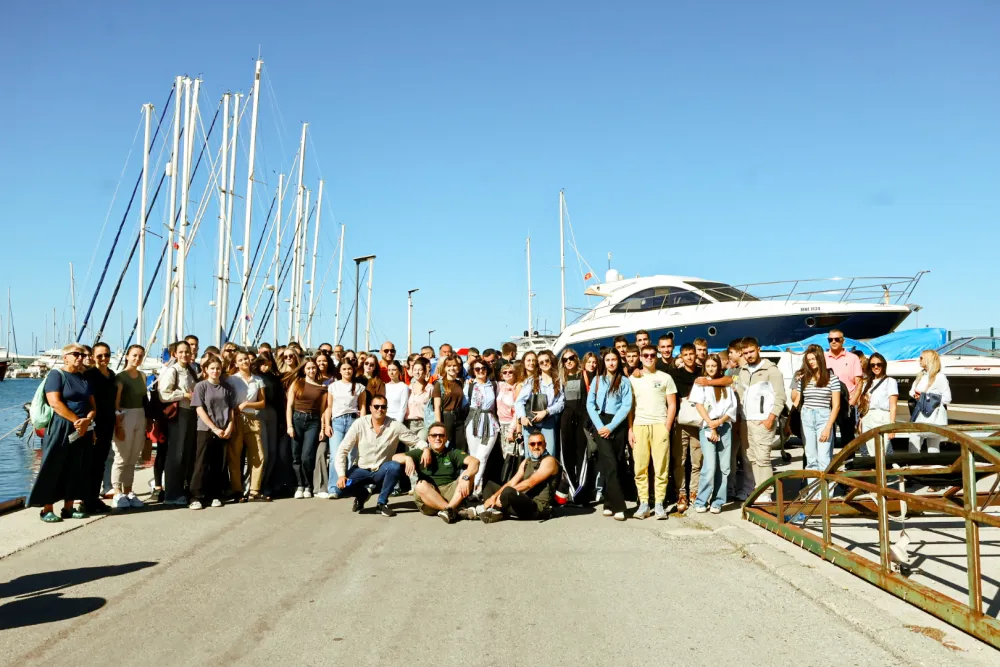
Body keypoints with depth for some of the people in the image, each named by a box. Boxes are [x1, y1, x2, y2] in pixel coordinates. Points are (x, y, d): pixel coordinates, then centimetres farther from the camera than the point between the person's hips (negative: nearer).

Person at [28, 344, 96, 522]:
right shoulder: (56, 375, -4)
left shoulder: (84, 378, 15)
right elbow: (55, 402, -16)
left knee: (76, 468, 7)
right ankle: (47, 509, 1)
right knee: (53, 467, -4)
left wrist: (87, 421, -9)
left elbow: (93, 406, 11)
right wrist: (76, 420, -17)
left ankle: (69, 507, 14)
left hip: (82, 430, 6)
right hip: (60, 429, -6)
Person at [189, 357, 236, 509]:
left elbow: (232, 410, 9)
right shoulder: (200, 386, 0)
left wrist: (229, 428, -6)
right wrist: (215, 428, -13)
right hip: (206, 430, -3)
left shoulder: (227, 387, 9)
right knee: (202, 464, -4)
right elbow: (200, 410, -7)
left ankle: (215, 496, 12)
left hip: (225, 432, 3)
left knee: (219, 465, 5)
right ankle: (196, 497, -2)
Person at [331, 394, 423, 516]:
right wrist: (341, 474, -22)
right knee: (340, 490, -25)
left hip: (382, 471, 0)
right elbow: (342, 450, -10)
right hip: (361, 470, 0)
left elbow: (416, 441, -5)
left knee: (395, 466, -34)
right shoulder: (359, 424, -12)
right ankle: (362, 494, 12)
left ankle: (382, 502, -11)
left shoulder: (395, 425, -12)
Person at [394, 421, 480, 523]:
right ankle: (452, 511, -35)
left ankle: (450, 508, -37)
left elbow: (475, 461, -4)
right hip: (427, 496, -1)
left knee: (468, 474, -20)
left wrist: (466, 477, -24)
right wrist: (407, 458, -19)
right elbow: (395, 458, 4)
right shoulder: (420, 453, 15)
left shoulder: (453, 453, 13)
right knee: (420, 486, -31)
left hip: (451, 493, 1)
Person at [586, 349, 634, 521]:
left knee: (616, 464, 1)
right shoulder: (597, 380, 12)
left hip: (618, 425, 0)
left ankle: (609, 503, 9)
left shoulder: (625, 381, 6)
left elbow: (626, 406, -2)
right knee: (610, 464, -12)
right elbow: (590, 404, 5)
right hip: (601, 424, 0)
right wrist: (599, 426, -8)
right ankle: (618, 506, -15)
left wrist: (611, 426, -11)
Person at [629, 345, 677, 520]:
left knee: (661, 467, -2)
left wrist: (667, 427, -4)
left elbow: (672, 405, 6)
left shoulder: (665, 378, 8)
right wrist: (630, 429, 1)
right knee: (640, 467, 0)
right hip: (639, 426, 1)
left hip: (659, 425, -1)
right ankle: (643, 503, 6)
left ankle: (659, 503, 4)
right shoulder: (633, 379, 11)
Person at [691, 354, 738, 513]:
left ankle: (717, 502, 8)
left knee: (724, 467, 0)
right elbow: (699, 405, -3)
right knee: (710, 466, -13)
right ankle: (701, 501, -4)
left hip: (725, 427, 3)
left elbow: (732, 407, 8)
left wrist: (720, 421, -9)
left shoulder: (726, 385, 14)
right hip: (707, 427, -3)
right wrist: (711, 425, -11)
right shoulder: (700, 383, 7)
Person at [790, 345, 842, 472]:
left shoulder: (832, 378, -1)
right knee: (810, 460, 6)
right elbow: (796, 401, 12)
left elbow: (836, 405, -3)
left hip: (824, 418, -3)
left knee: (823, 460, -10)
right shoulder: (803, 378, 9)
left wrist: (828, 428, -8)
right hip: (806, 418, 4)